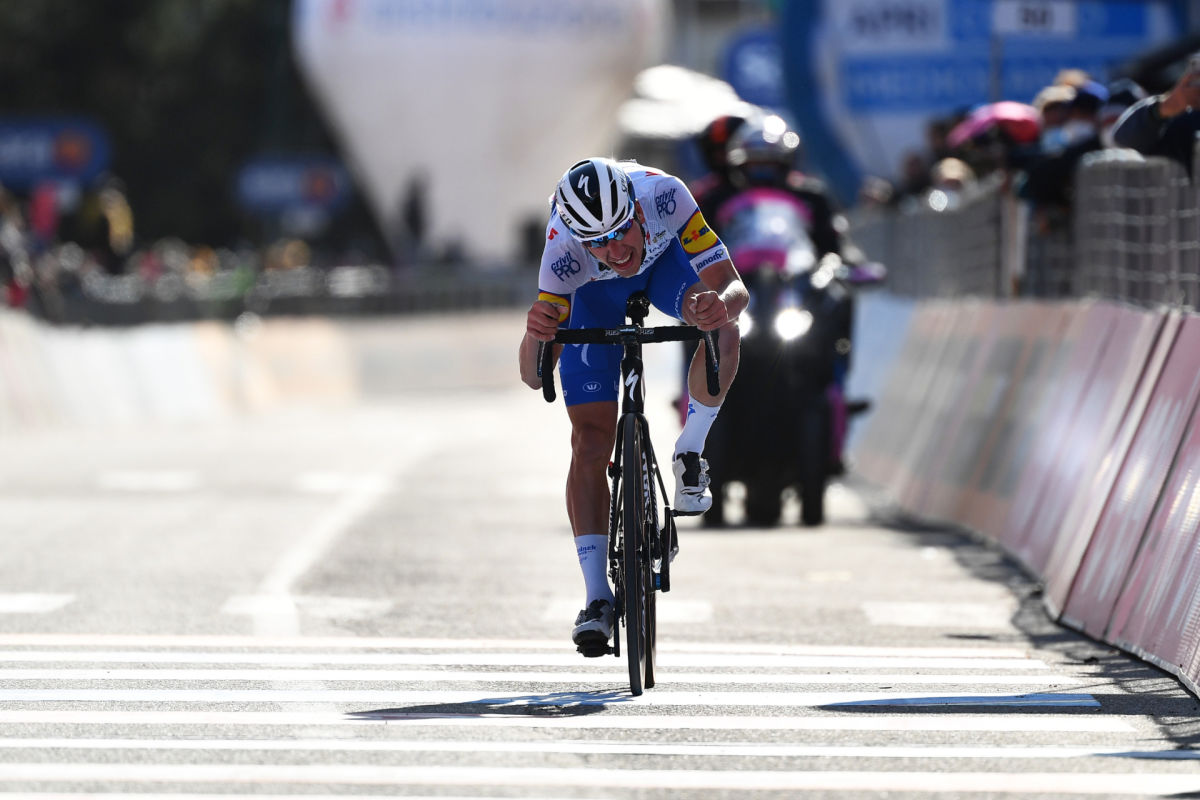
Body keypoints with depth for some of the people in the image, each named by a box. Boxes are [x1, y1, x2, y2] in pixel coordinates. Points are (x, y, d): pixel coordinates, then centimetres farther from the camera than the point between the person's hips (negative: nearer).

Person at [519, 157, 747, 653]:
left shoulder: (664, 195, -41)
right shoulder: (563, 249, -40)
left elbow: (734, 287, -41)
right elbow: (533, 376, -39)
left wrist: (723, 304, -65)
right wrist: (535, 332, -62)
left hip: (663, 256, 1)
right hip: (592, 291, -1)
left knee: (719, 329, -33)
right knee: (591, 443, -10)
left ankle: (690, 455, -8)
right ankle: (597, 596, -3)